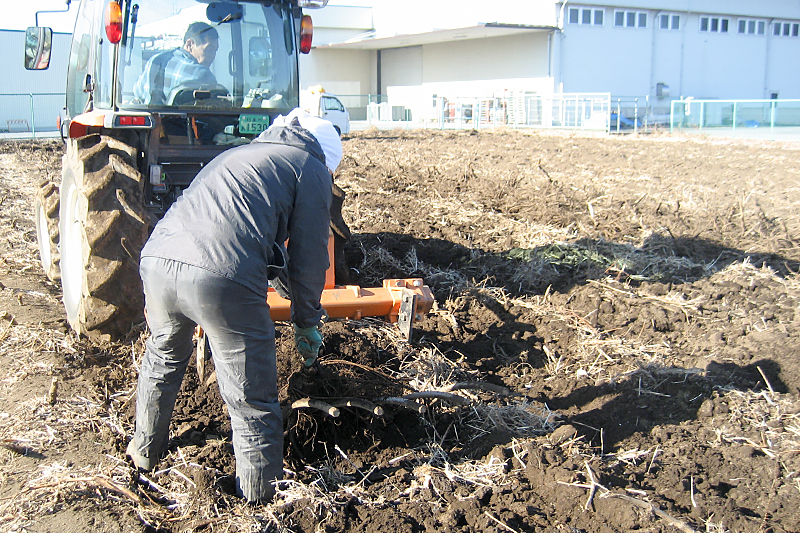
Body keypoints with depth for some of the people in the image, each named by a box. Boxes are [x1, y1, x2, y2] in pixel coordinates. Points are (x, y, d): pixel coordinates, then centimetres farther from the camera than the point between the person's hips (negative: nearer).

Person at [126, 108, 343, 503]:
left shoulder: (233, 155, 34)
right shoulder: (312, 169, 14)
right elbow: (308, 258, 8)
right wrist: (307, 323, 20)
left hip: (156, 260, 7)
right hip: (223, 278, -7)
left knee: (162, 358, 33)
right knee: (252, 403, 7)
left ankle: (145, 451, 52)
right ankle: (260, 501, 17)